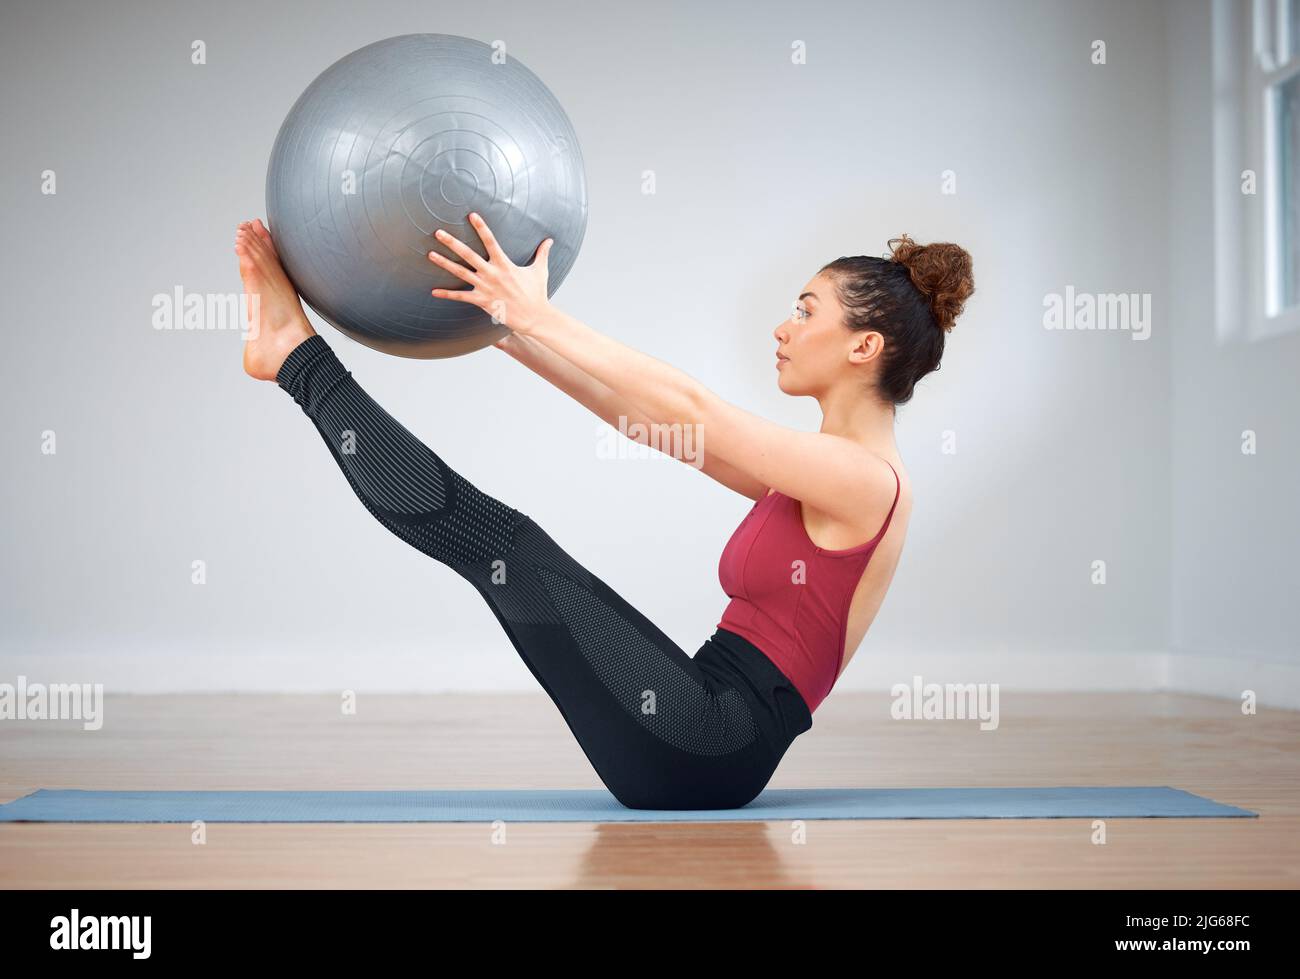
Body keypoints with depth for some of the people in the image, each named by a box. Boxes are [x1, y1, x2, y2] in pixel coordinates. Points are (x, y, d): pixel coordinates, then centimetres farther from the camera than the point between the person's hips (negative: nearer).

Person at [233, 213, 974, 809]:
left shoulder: (869, 481, -13)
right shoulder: (821, 475, 15)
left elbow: (686, 410, -20)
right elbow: (642, 417, 13)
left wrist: (540, 315, -16)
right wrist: (513, 327, 8)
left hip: (707, 747, -8)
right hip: (699, 739, 8)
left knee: (504, 544, -12)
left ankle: (300, 356, -2)